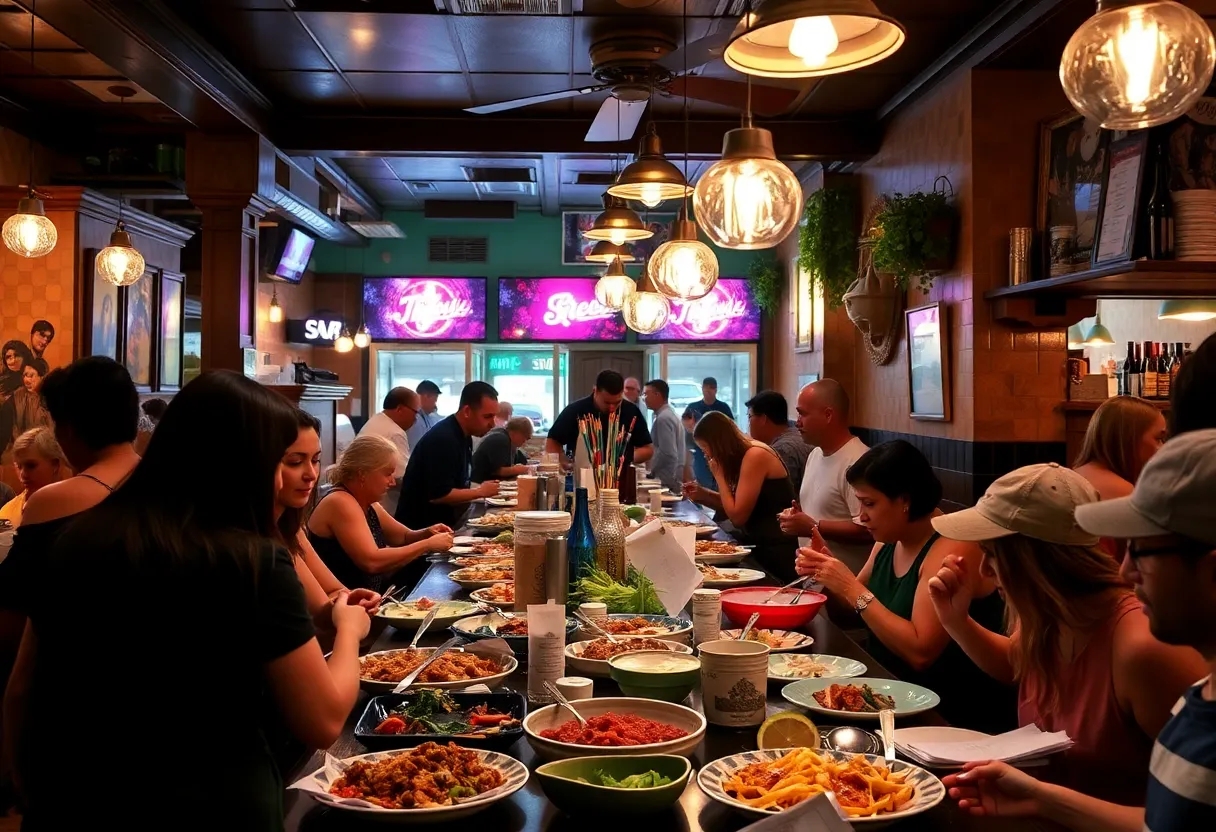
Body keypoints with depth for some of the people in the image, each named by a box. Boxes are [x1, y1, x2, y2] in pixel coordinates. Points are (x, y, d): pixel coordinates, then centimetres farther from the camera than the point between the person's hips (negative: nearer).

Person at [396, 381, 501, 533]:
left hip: (442, 524, 9)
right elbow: (438, 495, -25)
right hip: (420, 528, -9)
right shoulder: (442, 439, -22)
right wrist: (480, 492, -15)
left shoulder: (463, 436, 7)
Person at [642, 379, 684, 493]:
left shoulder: (663, 418, -16)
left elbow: (668, 454, -23)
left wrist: (651, 471, -10)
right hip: (673, 480, 10)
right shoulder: (670, 415, 16)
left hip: (666, 482, -10)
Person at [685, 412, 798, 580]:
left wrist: (719, 474, -12)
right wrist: (702, 494, 4)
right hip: (761, 548, 9)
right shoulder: (743, 456, 9)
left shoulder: (755, 455, -18)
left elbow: (737, 516, -20)